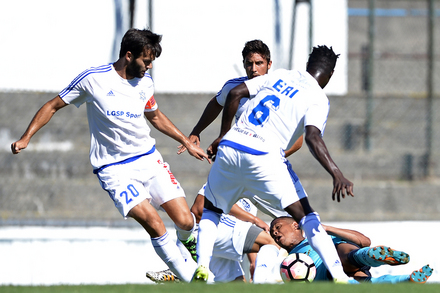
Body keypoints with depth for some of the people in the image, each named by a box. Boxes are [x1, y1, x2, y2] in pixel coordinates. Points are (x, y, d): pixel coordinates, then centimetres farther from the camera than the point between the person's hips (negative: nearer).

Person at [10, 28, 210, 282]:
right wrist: (26, 138, -5)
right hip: (114, 169, -4)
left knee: (185, 221, -7)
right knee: (153, 223, -22)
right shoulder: (93, 79, -10)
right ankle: (187, 275, -8)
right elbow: (54, 106, 1)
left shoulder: (145, 83, 5)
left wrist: (187, 142, 24)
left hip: (148, 157, 5)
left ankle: (187, 240, 29)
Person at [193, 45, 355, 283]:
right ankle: (338, 277, -8)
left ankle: (202, 267, 6)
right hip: (264, 158, -4)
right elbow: (312, 137, -15)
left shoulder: (279, 76, 18)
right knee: (304, 215, 2)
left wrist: (222, 136, 22)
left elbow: (235, 94, 12)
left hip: (229, 147, 4)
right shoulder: (318, 99, 3)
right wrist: (336, 174, -22)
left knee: (211, 210, 25)